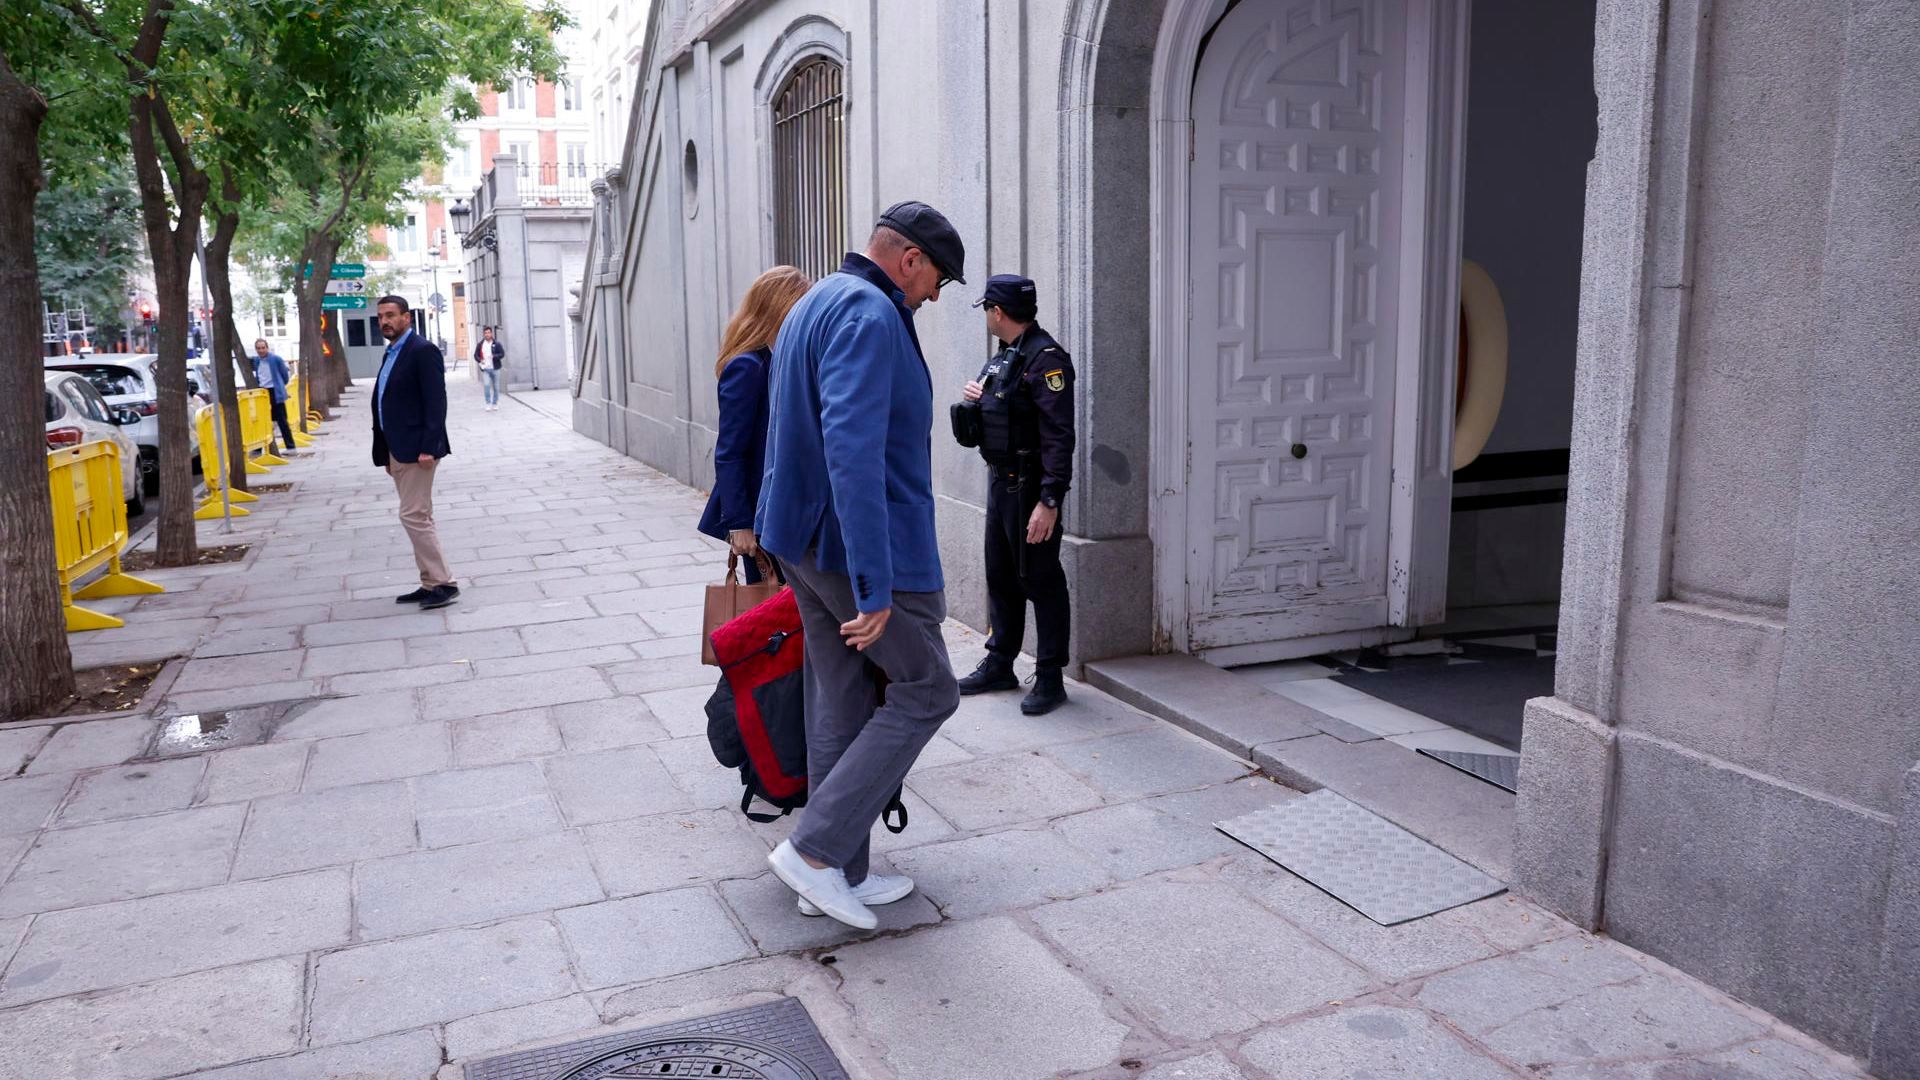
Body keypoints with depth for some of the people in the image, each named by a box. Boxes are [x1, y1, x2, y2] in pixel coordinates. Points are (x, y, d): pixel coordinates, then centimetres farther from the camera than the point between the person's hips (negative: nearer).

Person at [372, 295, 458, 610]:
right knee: (417, 518, 10)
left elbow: (435, 402, -18)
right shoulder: (391, 353, 17)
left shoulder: (423, 350, -11)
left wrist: (428, 448, -23)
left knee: (413, 516, -11)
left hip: (416, 449, -9)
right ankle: (431, 583, 15)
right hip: (397, 451, 9)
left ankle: (443, 583, -4)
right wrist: (386, 453, 15)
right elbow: (385, 404, 17)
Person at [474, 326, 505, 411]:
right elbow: (476, 355, 12)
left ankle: (495, 404, 18)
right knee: (486, 385, -15)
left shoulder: (497, 344, 2)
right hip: (485, 369, 0)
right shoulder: (480, 345, 7)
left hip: (495, 368, 0)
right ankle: (488, 404, -10)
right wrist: (480, 361, -9)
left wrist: (494, 356, -22)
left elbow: (502, 354, -5)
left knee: (496, 387, 6)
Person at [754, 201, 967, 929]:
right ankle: (816, 850, 1)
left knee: (840, 704, 14)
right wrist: (873, 585, -31)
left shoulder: (816, 304, 17)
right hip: (862, 546, -10)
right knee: (925, 690, 3)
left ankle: (841, 876, 23)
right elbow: (853, 451, -29)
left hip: (805, 541, 10)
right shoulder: (870, 315, -18)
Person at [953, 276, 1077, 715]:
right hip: (1000, 481, 10)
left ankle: (1050, 678, 8)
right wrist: (980, 398, 3)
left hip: (1030, 488, -9)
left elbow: (1058, 435, -23)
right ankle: (999, 665, 27)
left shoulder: (1045, 358, -16)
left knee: (1039, 580, -2)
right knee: (1000, 576, 16)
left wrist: (1050, 500, -27)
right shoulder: (1004, 356, 14)